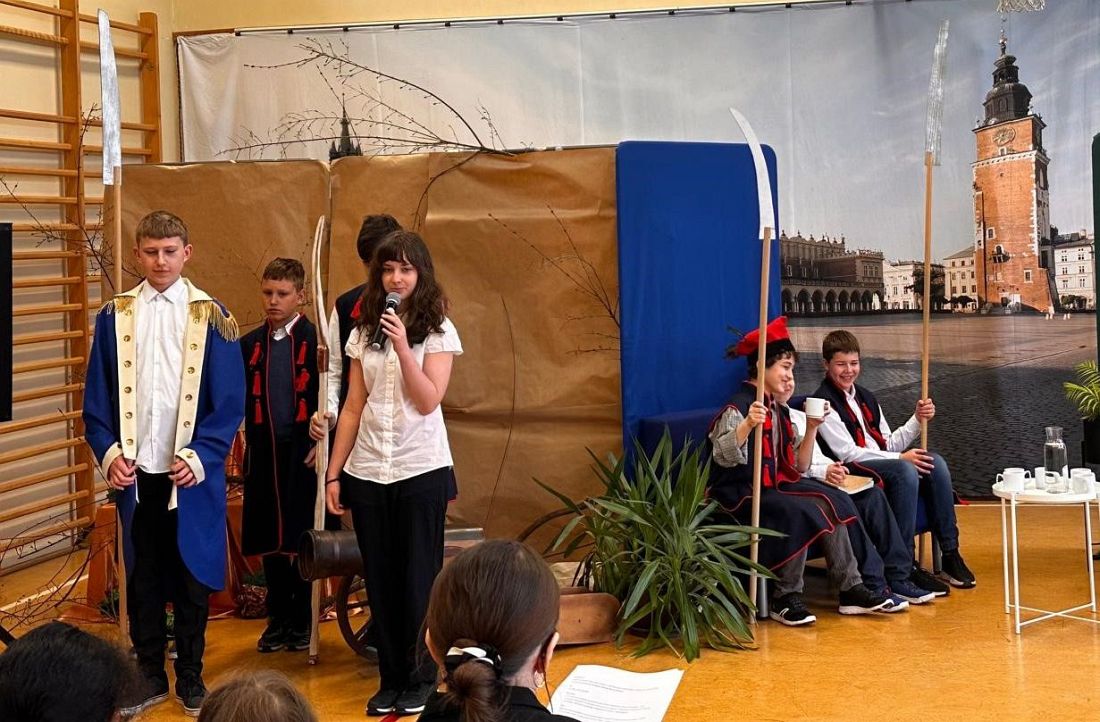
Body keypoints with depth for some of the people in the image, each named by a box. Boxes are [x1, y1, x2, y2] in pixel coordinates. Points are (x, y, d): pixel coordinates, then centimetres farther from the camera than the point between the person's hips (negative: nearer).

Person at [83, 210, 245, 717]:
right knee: (142, 577, 10)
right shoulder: (114, 317, 4)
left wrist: (199, 456, -13)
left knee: (191, 577, 8)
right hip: (134, 473, 2)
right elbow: (97, 398, 5)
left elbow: (230, 402, -4)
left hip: (190, 475, -2)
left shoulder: (210, 316, -2)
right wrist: (108, 454, -7)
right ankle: (150, 675, 22)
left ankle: (190, 677, 21)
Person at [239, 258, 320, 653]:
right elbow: (243, 401, 9)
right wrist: (247, 447, -3)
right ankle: (278, 619, 20)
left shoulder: (316, 339, -4)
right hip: (265, 454, 4)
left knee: (303, 540, 3)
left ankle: (302, 621, 15)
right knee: (270, 541, 9)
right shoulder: (250, 344, 9)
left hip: (304, 453, -4)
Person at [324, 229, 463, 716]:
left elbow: (428, 401, -13)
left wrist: (403, 347, -23)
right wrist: (334, 472, 6)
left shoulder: (438, 330, -3)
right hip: (366, 471, 3)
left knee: (418, 578, 4)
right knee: (380, 579, 8)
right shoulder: (365, 331, 7)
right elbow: (353, 407, 8)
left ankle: (421, 680, 17)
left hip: (421, 471, -3)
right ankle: (391, 680, 18)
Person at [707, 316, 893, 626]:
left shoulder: (778, 411, 13)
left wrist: (812, 428, 1)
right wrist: (747, 425, -45)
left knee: (832, 501, -11)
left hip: (773, 486, 8)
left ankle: (851, 589, -9)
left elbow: (796, 468, 9)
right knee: (796, 511, -31)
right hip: (738, 495, -8)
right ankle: (786, 598, -18)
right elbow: (724, 456, -31)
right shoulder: (739, 407, -13)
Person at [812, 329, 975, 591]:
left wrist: (917, 420, 4)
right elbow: (847, 453, -14)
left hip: (885, 469, 8)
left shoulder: (866, 397, 21)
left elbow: (889, 445, 18)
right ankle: (905, 566, -30)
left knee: (936, 463, -17)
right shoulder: (823, 402, -5)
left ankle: (951, 555, -16)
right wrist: (900, 458, -19)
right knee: (904, 470, -33)